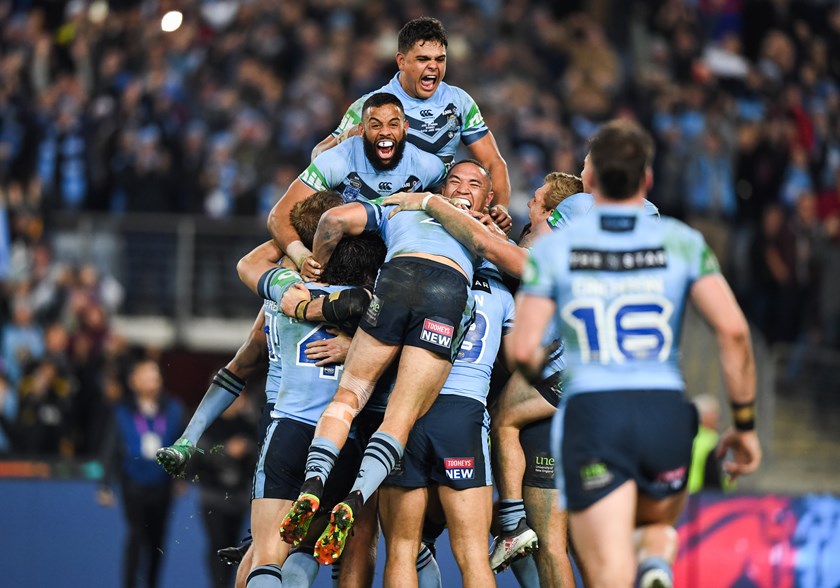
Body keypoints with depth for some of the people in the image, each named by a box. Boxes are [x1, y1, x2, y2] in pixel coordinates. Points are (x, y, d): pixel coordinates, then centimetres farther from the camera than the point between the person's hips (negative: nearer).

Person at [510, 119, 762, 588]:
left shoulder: (554, 247, 4)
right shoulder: (681, 243, 5)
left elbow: (522, 349, -2)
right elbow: (733, 329, -6)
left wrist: (544, 374, 22)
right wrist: (746, 423, 3)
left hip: (590, 412, -1)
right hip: (667, 411, 1)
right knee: (657, 528, 29)